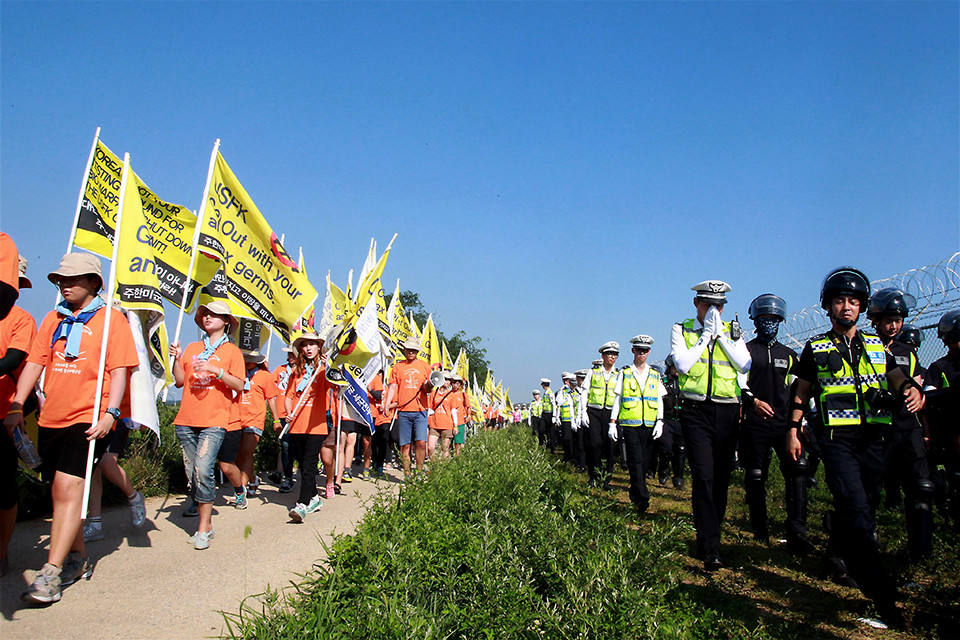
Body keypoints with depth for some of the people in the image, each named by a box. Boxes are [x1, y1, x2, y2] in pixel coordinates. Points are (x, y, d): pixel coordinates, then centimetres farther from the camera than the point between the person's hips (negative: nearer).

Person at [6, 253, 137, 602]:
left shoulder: (110, 318, -2)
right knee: (60, 491, 12)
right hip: (51, 419, 6)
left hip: (89, 420, -6)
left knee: (68, 487, -14)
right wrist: (16, 406, 1)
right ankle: (78, 559, 27)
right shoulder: (54, 319, 15)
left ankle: (50, 573, -11)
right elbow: (34, 363, 11)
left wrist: (110, 413, -17)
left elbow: (119, 370, -7)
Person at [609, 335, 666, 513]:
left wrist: (659, 422, -1)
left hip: (649, 426, 3)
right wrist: (612, 423, 1)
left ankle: (635, 495, 22)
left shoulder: (655, 375, 13)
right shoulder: (624, 373, 7)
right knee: (636, 461, -12)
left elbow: (660, 401, 12)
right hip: (629, 425, -3)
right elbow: (617, 399, 7)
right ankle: (642, 498, -14)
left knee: (644, 462, 6)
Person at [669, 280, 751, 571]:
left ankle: (710, 532, 27)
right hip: (696, 412, -3)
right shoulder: (681, 330, 5)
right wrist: (706, 335, -8)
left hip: (727, 412, 3)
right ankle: (710, 549, -12)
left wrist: (722, 336, -8)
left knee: (722, 476, 9)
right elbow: (682, 365, -11)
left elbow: (745, 366, -4)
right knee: (703, 476, -12)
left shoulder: (732, 331, 10)